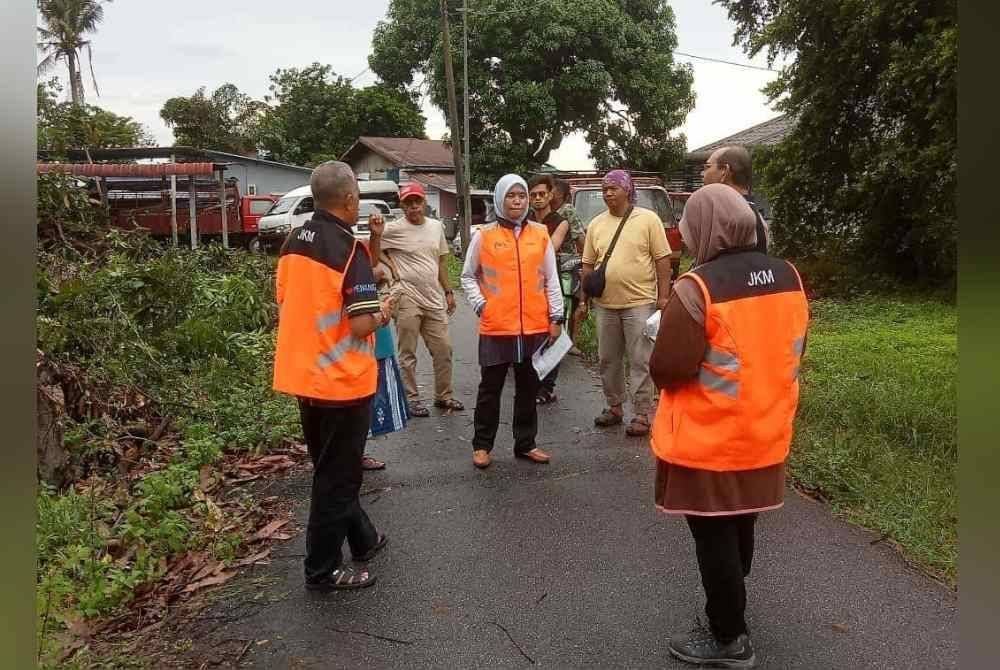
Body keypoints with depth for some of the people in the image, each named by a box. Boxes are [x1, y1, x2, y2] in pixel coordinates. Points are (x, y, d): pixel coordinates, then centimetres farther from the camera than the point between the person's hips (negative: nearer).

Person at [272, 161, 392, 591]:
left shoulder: (293, 243, 5)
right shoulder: (348, 249, -17)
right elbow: (361, 326, -22)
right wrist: (381, 314, -2)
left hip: (302, 375, 8)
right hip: (342, 379, -8)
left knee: (331, 468, 20)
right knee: (337, 475, 6)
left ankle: (362, 539, 38)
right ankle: (323, 570, 17)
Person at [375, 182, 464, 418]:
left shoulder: (436, 226, 10)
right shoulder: (393, 229, -8)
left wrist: (448, 291, 14)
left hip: (434, 299, 5)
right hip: (407, 299, -5)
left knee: (443, 350, 10)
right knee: (408, 353, 3)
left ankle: (444, 395, 23)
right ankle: (411, 399, 15)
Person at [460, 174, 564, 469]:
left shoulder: (541, 234, 5)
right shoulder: (484, 236, 0)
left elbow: (551, 279, 7)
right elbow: (468, 276, 7)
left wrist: (556, 317, 3)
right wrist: (480, 305, -6)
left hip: (535, 327, 2)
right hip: (496, 328, -2)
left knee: (528, 388, 12)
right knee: (490, 388, 8)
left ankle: (525, 443, 25)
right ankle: (482, 445, 20)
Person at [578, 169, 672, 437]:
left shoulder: (648, 219, -3)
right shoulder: (596, 224, 9)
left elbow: (662, 259, -4)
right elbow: (588, 264, 13)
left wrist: (663, 296, -9)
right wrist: (584, 299, 10)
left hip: (639, 303, -5)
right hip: (605, 304, 5)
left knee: (641, 361, 0)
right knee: (608, 360, 13)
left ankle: (642, 414, 9)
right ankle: (614, 407, 28)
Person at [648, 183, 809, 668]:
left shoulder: (697, 287, -23)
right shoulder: (789, 276, -1)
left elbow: (666, 370, -21)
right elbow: (791, 350, 10)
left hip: (709, 443, -7)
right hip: (764, 435, 7)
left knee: (714, 538, 9)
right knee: (740, 526, 25)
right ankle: (730, 603, 46)